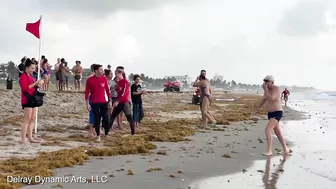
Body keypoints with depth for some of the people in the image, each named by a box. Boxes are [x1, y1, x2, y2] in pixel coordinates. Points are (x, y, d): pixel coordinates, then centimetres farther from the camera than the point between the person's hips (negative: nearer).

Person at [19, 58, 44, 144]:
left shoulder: (30, 76, 18)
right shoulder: (23, 77, -10)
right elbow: (25, 88, -22)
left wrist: (38, 84, 7)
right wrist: (35, 83, -23)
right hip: (27, 100, -9)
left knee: (32, 119, 8)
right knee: (27, 120, -10)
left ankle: (30, 137, 12)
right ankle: (23, 139, -8)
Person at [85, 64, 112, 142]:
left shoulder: (104, 78, 3)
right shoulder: (90, 80, -7)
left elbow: (107, 90, 10)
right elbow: (87, 92, -4)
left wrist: (110, 100, 8)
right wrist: (87, 103, -7)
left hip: (104, 102, 3)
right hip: (95, 103, -3)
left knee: (106, 118, 3)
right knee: (97, 119, 1)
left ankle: (106, 134, 15)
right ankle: (98, 136, 11)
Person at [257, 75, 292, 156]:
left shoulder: (277, 88, -19)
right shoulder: (267, 89, 6)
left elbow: (271, 99, -33)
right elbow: (263, 100, 21)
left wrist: (265, 89, -27)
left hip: (277, 114, -9)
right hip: (270, 114, 9)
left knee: (267, 130, -20)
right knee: (278, 133, 14)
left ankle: (269, 151, -13)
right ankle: (286, 149, 27)